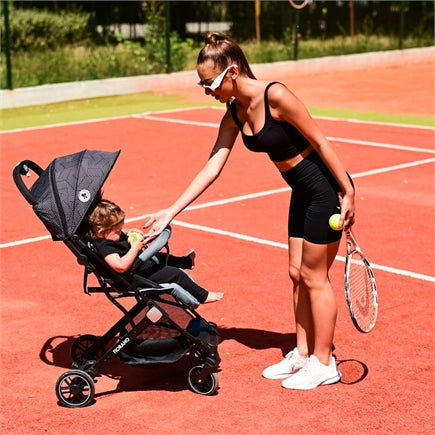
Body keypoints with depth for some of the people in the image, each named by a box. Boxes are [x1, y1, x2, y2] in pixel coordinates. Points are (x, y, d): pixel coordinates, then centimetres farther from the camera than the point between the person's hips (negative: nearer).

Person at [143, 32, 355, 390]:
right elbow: (211, 169, 1)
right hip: (302, 193, 8)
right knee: (298, 274, 14)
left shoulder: (275, 96, -25)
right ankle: (303, 353, 28)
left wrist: (348, 192, -16)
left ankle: (324, 364, 15)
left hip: (326, 189, -8)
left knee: (314, 276, 1)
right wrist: (171, 212, -3)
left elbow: (320, 142, -19)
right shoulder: (234, 115, -1)